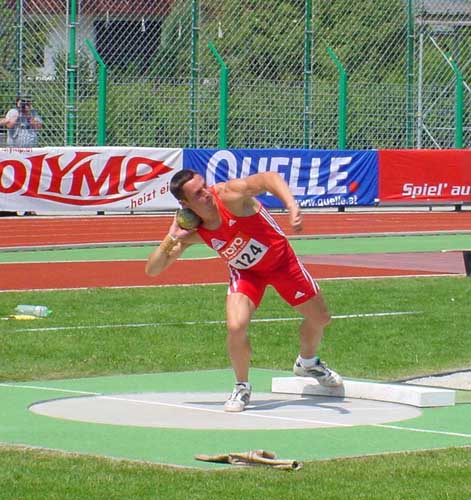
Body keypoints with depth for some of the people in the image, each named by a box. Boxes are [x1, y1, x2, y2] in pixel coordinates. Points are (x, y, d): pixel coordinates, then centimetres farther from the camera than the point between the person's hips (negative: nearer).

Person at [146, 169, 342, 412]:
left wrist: (292, 206, -61)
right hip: (245, 272, 1)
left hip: (281, 258, -1)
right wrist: (171, 239, -29)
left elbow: (270, 178, -46)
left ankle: (307, 363, 46)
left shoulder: (228, 194, -32)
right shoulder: (191, 233, -20)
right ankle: (242, 387, 3)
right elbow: (152, 270, -16)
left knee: (320, 318, 13)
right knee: (236, 327, -24)